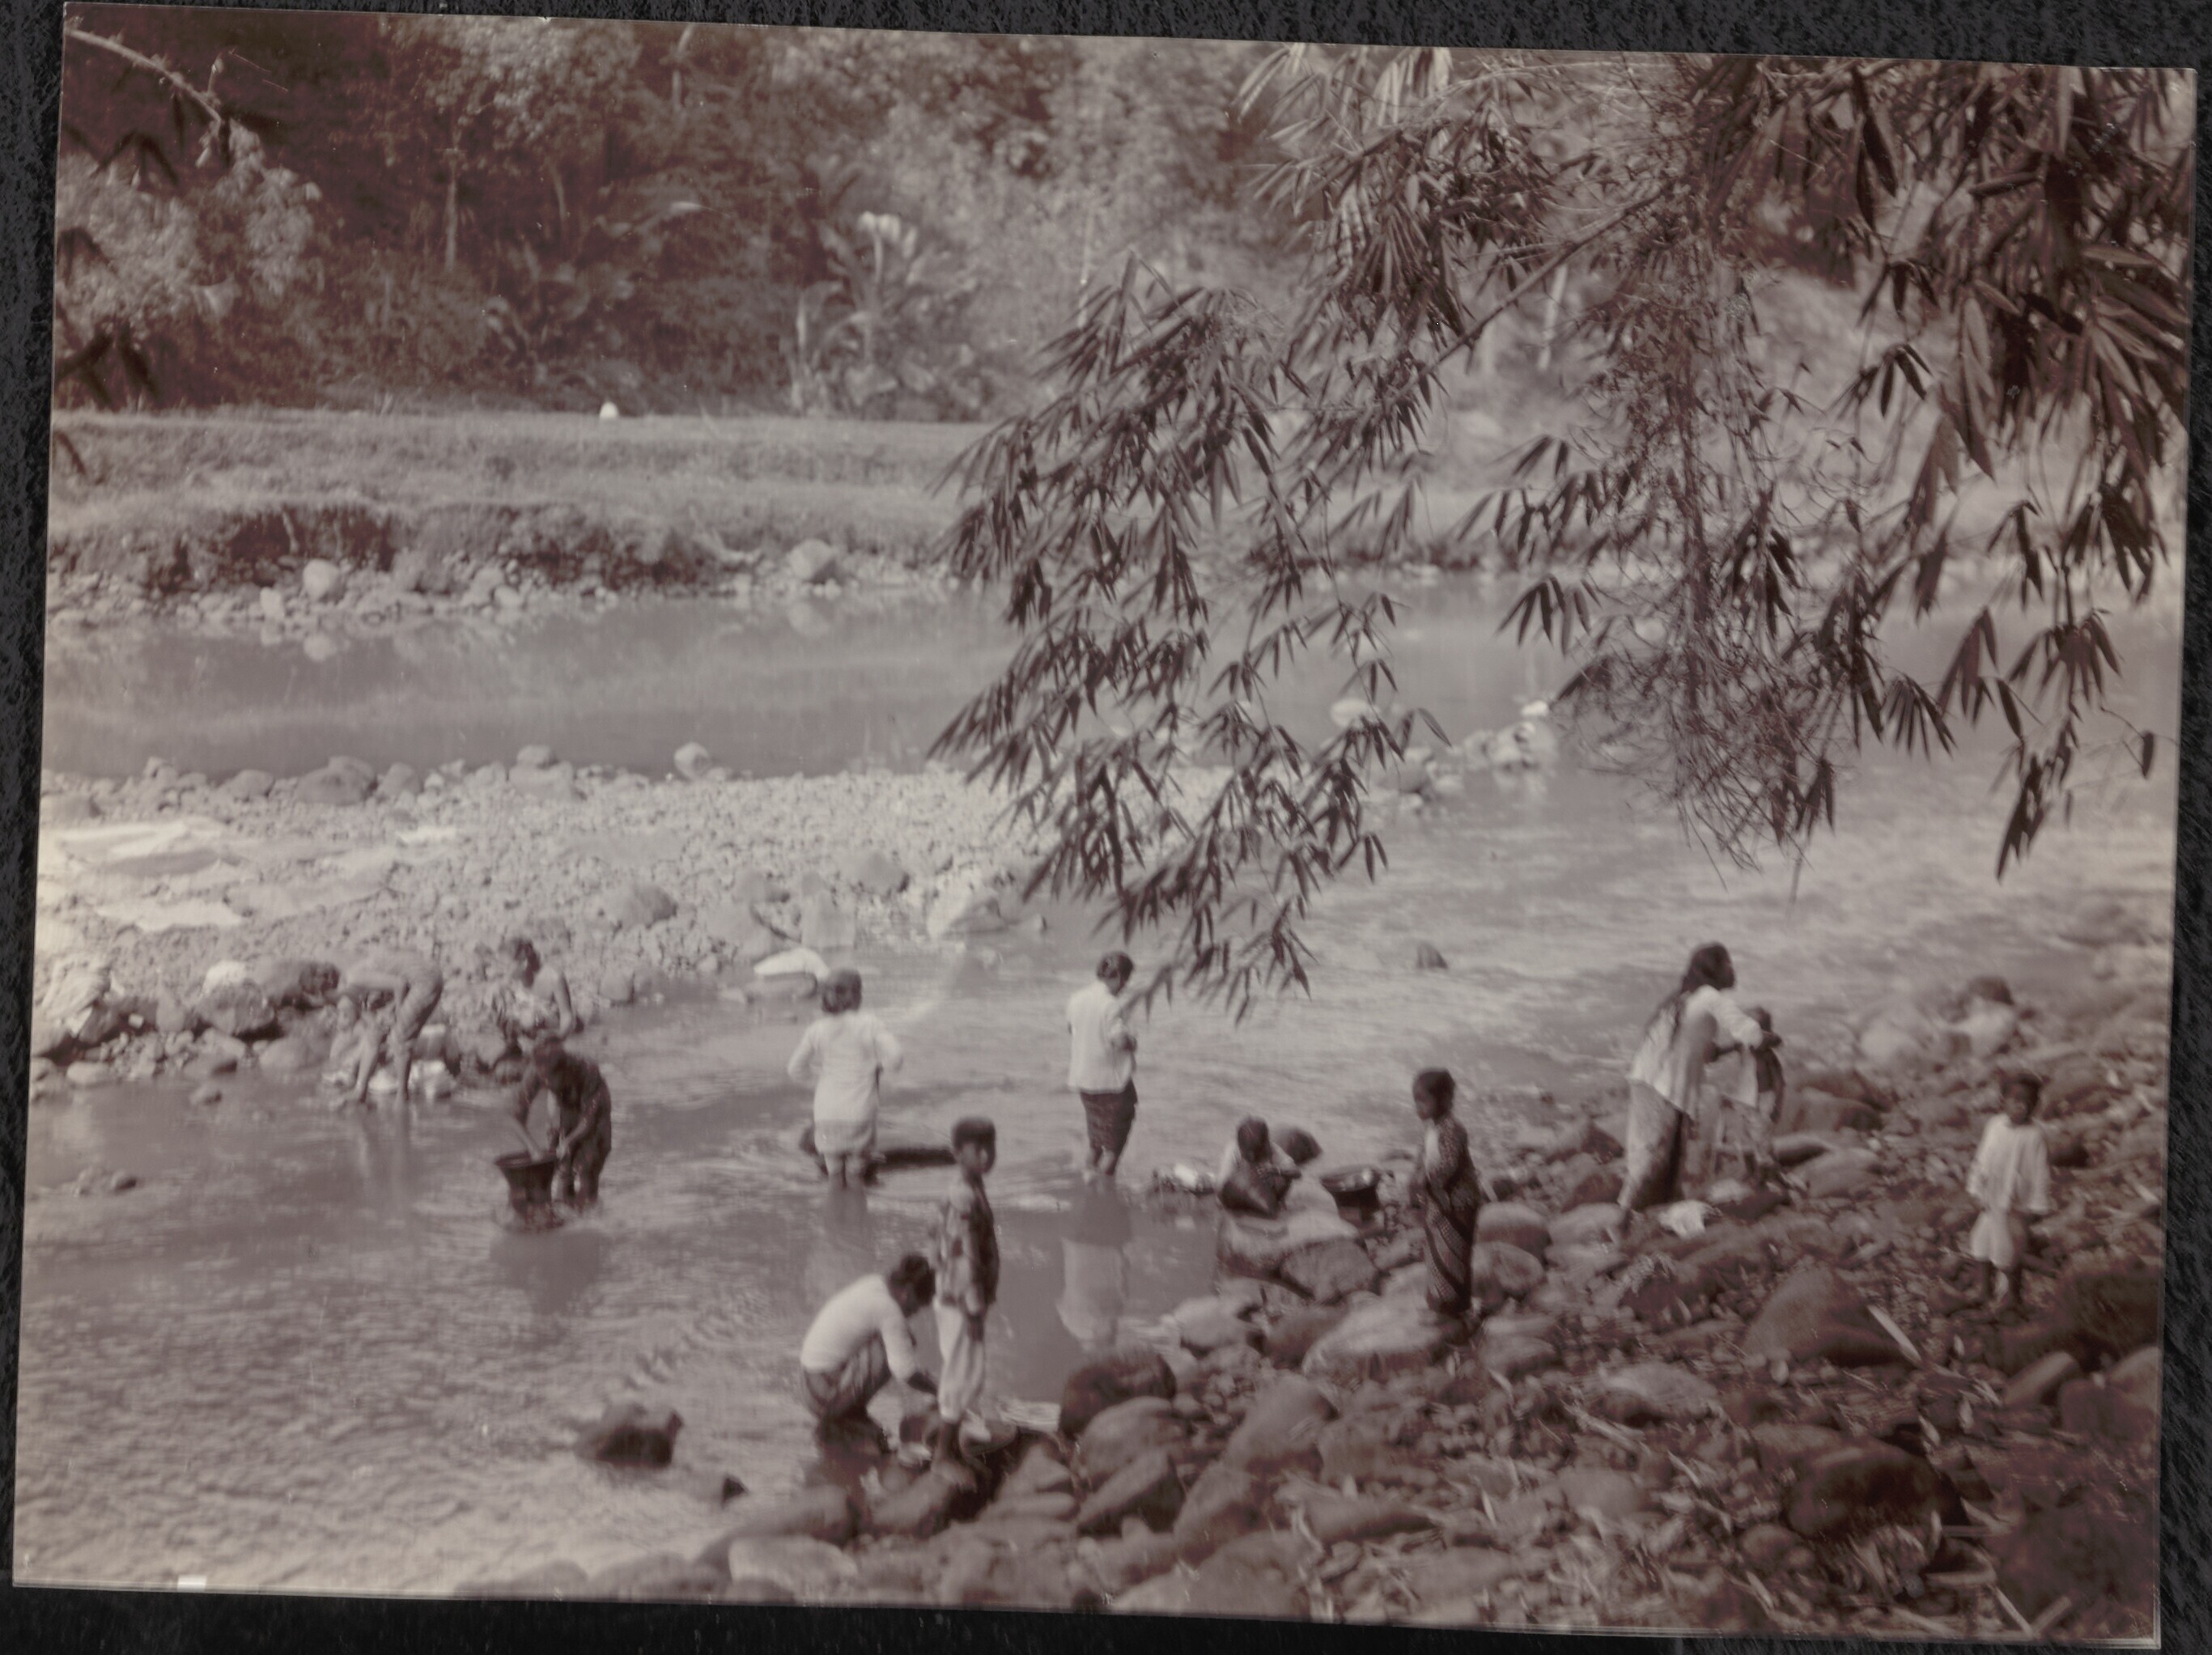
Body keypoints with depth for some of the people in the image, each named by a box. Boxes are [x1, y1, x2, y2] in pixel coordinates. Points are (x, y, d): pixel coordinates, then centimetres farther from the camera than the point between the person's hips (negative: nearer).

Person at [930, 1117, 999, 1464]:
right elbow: (964, 1259, -24)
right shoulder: (964, 1200, -25)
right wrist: (974, 1311, -20)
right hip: (962, 1302, -10)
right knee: (965, 1376, -1)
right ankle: (945, 1450, 8)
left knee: (957, 1371, 19)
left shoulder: (970, 1191, 7)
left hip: (958, 1301, 10)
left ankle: (944, 1442, 30)